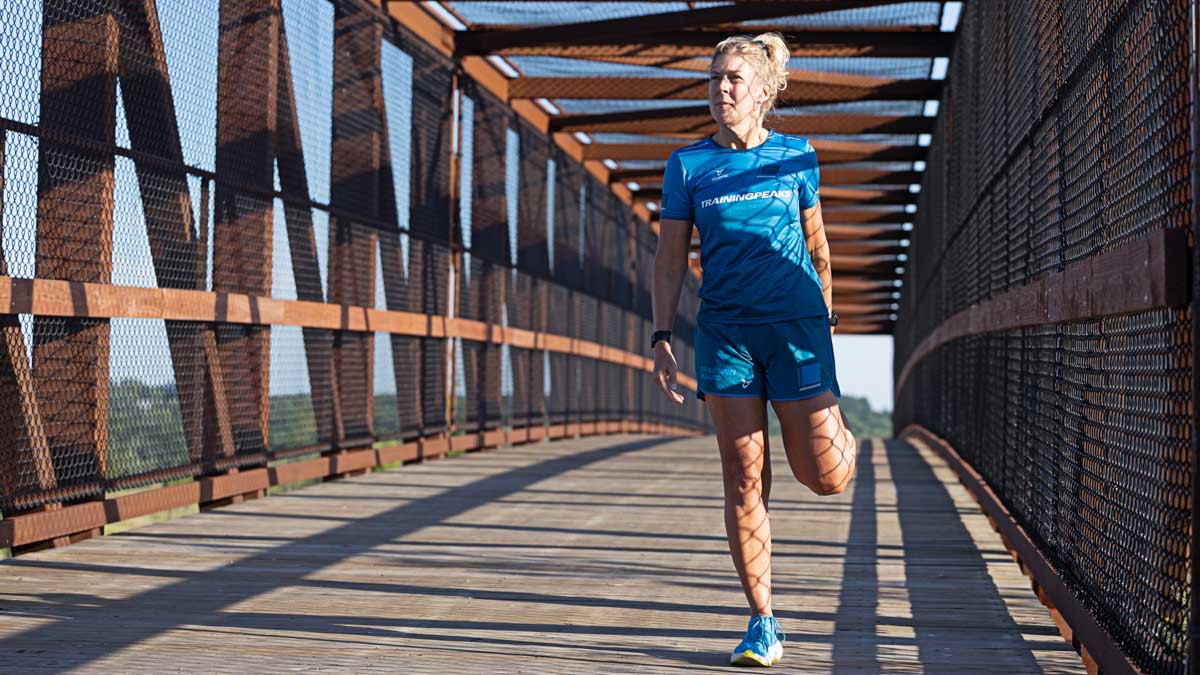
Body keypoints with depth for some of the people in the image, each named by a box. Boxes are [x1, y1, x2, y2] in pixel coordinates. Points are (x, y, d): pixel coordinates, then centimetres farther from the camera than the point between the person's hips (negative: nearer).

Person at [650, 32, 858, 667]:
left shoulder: (798, 156, 5)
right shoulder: (687, 164, 4)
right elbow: (669, 257, 5)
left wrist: (826, 307, 23)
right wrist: (661, 339, -4)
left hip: (797, 324, 0)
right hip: (724, 330, 0)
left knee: (825, 477, -5)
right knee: (744, 483, -2)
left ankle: (839, 428, 33)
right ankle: (763, 625, 7)